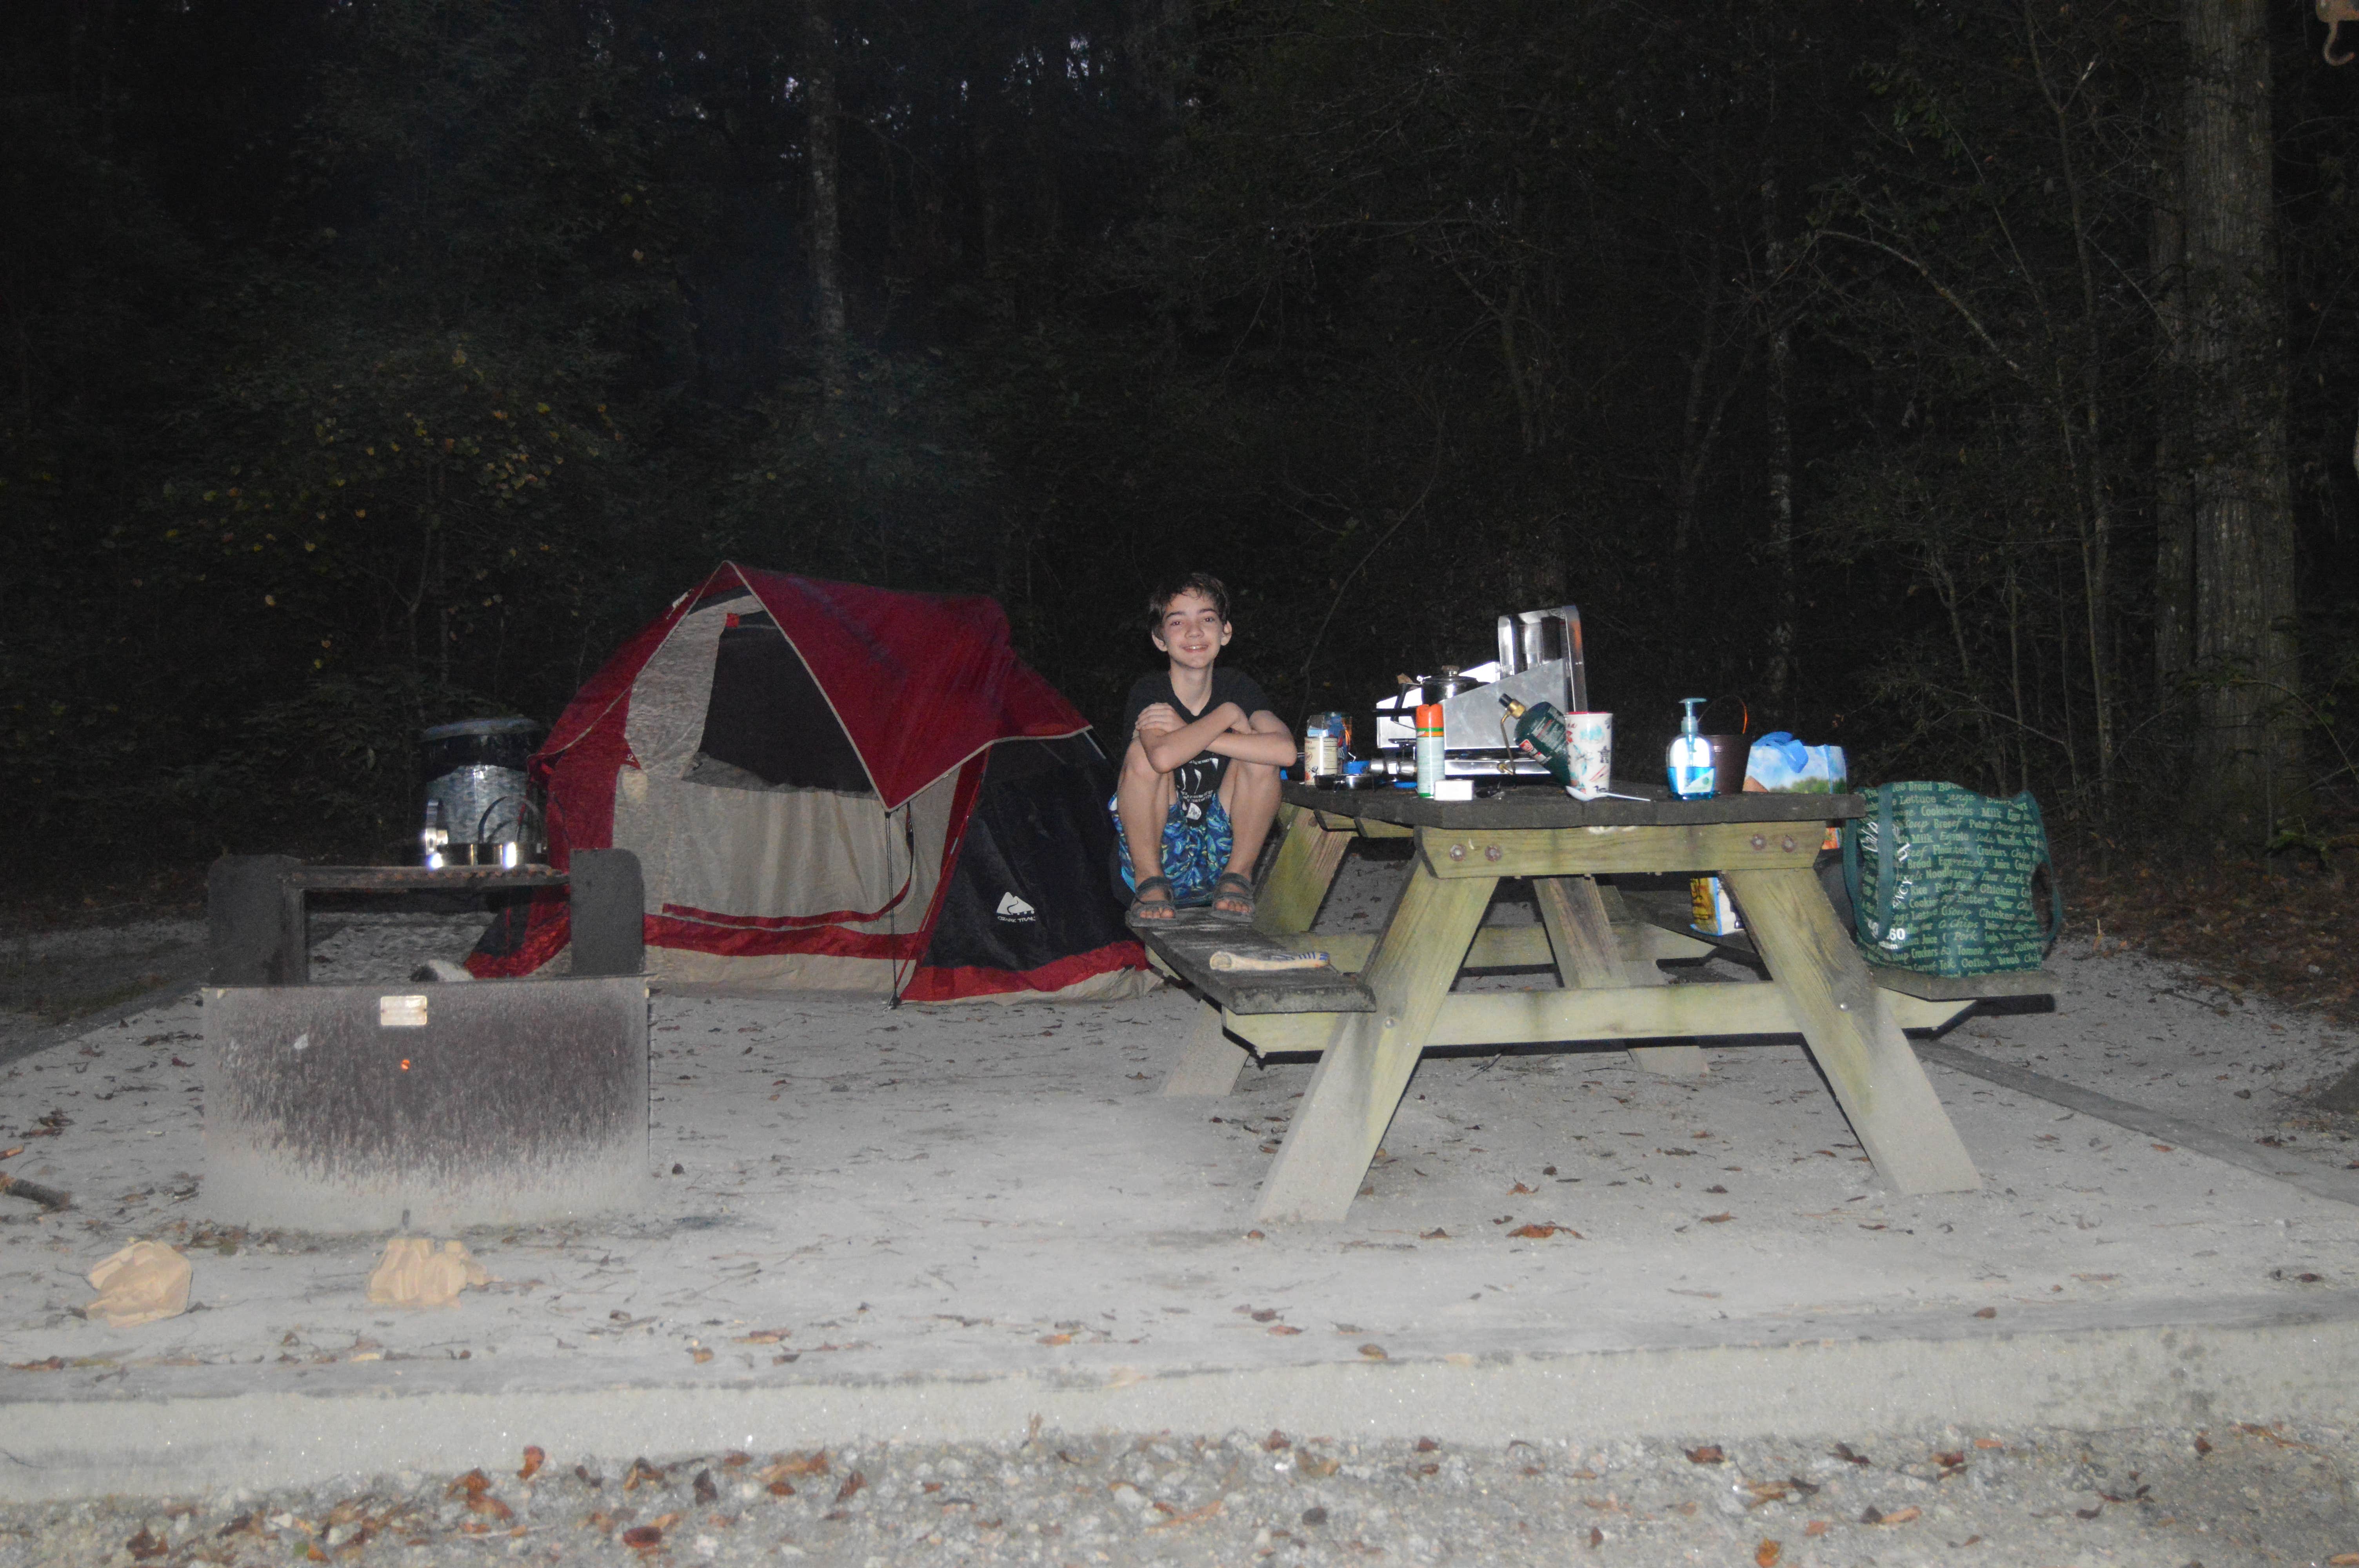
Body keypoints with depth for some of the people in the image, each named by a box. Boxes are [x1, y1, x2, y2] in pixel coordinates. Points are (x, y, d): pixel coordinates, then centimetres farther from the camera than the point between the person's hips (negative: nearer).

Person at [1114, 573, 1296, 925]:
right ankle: (1150, 883, -14)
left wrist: (1186, 734, -25)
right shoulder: (1149, 693, -10)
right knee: (1143, 752, -25)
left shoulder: (1239, 687, -2)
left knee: (1260, 756, -19)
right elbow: (1163, 756, -35)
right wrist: (1228, 715, -21)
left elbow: (1285, 750, -25)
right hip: (1157, 853, -2)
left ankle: (1237, 877, -7)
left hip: (1221, 852, 2)